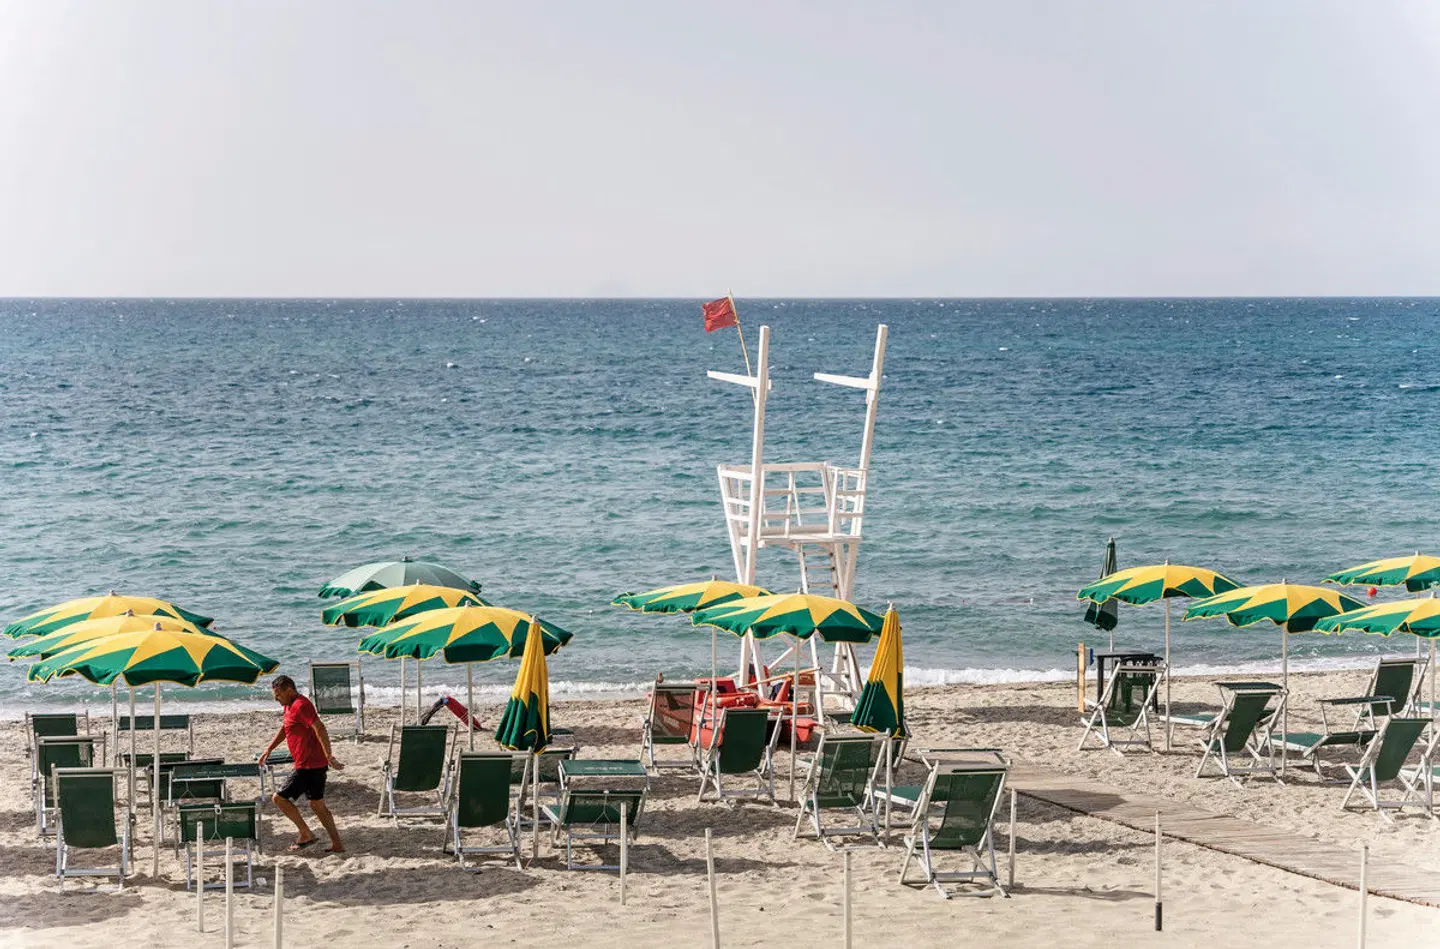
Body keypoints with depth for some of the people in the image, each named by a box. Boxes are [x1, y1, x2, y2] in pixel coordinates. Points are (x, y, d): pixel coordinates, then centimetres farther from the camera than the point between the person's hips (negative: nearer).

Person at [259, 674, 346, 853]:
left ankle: (305, 834, 3)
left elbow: (320, 729, -28)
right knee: (318, 806, 14)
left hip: (308, 766, -10)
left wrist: (329, 757, -30)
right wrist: (269, 749, 21)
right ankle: (337, 845, 14)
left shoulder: (300, 706, -18)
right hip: (317, 765, 10)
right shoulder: (290, 706, 15)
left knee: (279, 798, -3)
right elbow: (283, 729, 30)